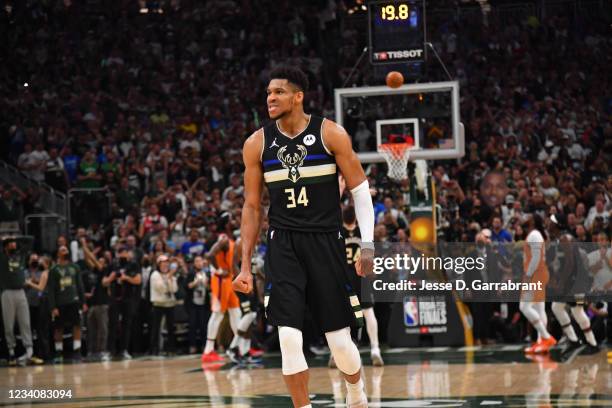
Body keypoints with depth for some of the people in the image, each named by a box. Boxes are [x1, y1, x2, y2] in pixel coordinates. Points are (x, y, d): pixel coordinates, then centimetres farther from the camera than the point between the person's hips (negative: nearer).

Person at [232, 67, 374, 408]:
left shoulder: (331, 134, -6)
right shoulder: (257, 144, 1)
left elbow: (360, 188, -1)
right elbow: (253, 206, 8)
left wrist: (368, 245, -9)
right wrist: (246, 265, 5)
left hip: (326, 241, -1)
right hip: (283, 244, 2)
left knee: (340, 341, 3)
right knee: (289, 337, -13)